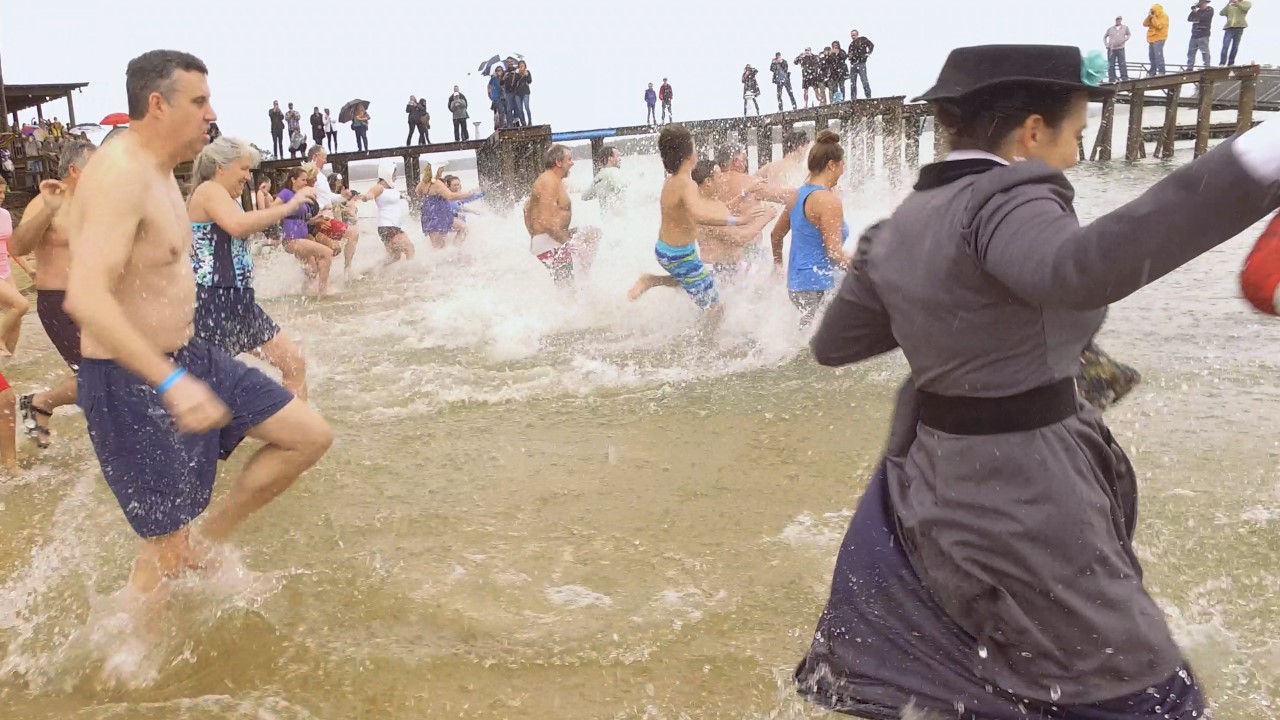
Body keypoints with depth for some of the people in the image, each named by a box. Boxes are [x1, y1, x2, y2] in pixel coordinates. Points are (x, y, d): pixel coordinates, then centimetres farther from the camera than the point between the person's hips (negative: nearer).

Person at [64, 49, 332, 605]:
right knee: (165, 553, 0)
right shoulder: (120, 175, -22)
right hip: (132, 382, -9)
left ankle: (206, 542, 20)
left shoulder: (157, 172, 10)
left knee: (310, 437, 7)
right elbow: (86, 297, -34)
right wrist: (172, 382, -41)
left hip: (185, 356, 9)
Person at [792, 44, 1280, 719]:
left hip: (930, 475, 8)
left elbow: (833, 342, 13)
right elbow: (1075, 269, -44)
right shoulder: (1005, 200, -20)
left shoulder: (901, 221, 5)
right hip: (1020, 496, -8)